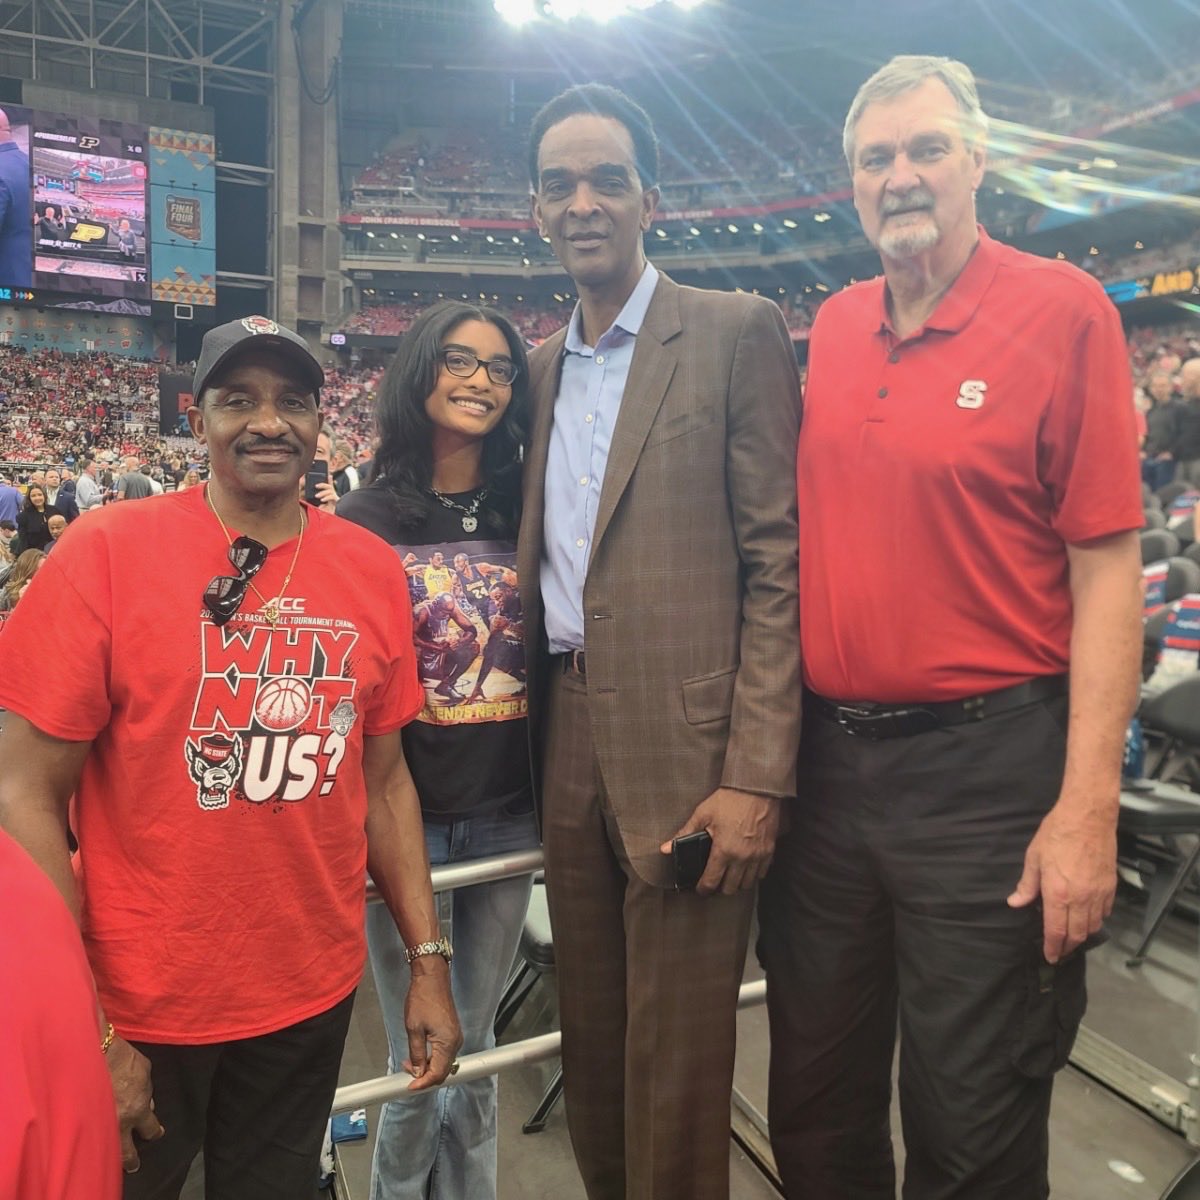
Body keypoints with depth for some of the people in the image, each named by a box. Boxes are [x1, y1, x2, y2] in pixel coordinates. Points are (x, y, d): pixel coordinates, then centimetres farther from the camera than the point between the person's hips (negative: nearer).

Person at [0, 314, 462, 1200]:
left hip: (315, 997, 3)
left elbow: (382, 778, 3)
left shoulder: (372, 569, -3)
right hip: (141, 1006, -3)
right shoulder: (108, 553, -13)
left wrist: (429, 960, 2)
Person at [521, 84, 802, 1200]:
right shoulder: (538, 364, 15)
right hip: (567, 736, 6)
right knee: (589, 1037, 18)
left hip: (685, 744, -5)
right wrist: (530, 728, 8)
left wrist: (757, 776, -14)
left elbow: (778, 559, -8)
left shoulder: (737, 331, -2)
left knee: (675, 1066, 6)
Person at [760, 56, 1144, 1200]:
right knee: (815, 1101, 21)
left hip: (983, 770, -4)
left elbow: (1106, 566, -10)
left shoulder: (1063, 310, -7)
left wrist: (1088, 806, -15)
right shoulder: (829, 327, 8)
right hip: (823, 759, 5)